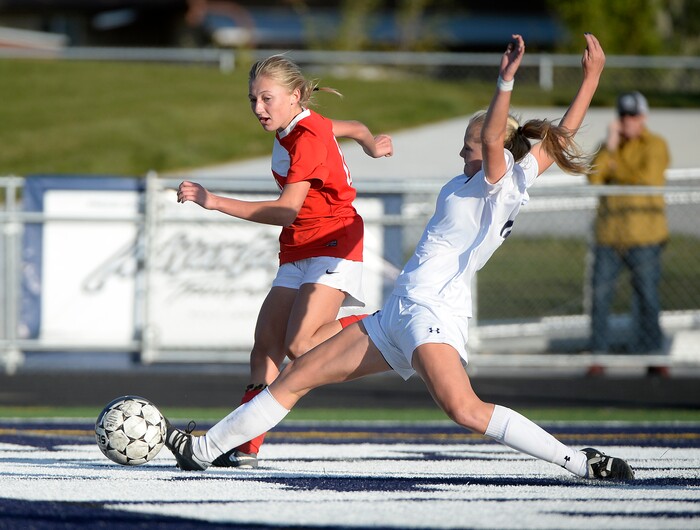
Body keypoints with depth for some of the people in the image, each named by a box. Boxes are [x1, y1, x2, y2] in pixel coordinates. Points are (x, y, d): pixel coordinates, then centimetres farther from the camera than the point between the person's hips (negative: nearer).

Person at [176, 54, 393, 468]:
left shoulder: (308, 137, -17)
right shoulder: (293, 129, 11)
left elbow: (287, 211, -26)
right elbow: (355, 129, 29)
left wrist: (215, 202, -29)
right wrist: (371, 142, 51)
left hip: (332, 246, -9)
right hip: (298, 254, 9)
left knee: (300, 345, -24)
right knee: (266, 348, -2)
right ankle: (245, 448, -5)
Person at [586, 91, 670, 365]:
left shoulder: (655, 145, 1)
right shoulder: (610, 145, 16)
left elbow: (648, 178, -14)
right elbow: (594, 177, 2)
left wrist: (616, 168, -4)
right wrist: (609, 146, -6)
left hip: (643, 237, -4)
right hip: (609, 233, 4)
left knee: (646, 295, -4)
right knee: (600, 293, 1)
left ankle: (649, 352, 3)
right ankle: (598, 354, 8)